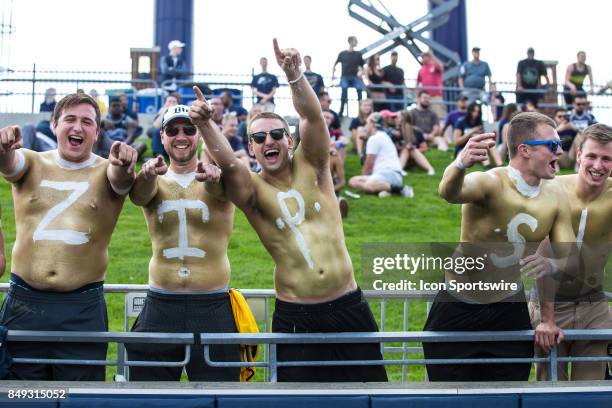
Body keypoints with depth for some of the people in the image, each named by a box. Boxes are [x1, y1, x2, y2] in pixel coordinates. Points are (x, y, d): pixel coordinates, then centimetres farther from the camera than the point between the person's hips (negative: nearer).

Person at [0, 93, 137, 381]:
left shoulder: (105, 173, 4)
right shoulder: (32, 164, 7)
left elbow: (119, 178, -18)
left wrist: (123, 165, -42)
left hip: (83, 308, -1)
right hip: (24, 303, 1)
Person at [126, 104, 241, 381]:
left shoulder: (215, 179, 2)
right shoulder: (154, 180, 5)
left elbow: (223, 186, -22)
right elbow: (138, 195, -17)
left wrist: (212, 177, -46)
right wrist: (148, 173, -41)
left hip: (213, 307, -1)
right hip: (160, 307, 2)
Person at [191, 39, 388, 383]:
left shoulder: (311, 167, 2)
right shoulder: (252, 189, -2)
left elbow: (312, 115, -15)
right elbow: (227, 163, -23)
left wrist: (294, 74, -31)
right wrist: (205, 124, -40)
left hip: (349, 306, 1)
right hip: (295, 316, -1)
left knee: (368, 379, 9)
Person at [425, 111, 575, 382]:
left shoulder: (555, 197, -5)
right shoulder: (490, 183, -23)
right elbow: (449, 192, -46)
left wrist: (551, 273, -22)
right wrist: (460, 164, -69)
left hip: (510, 307, 5)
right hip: (458, 308, -4)